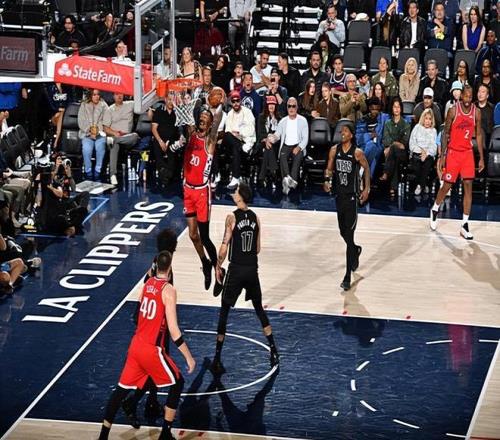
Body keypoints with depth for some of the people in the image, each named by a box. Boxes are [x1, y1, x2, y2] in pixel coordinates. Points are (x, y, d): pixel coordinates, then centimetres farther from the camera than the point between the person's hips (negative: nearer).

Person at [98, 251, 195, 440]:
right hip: (151, 350, -7)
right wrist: (189, 357, -14)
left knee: (122, 389, 15)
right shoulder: (168, 290, -15)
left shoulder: (147, 283, 6)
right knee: (177, 383, 12)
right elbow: (173, 330, -19)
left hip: (135, 345, 7)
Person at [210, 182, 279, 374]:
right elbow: (258, 249, 11)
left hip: (236, 270, -5)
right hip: (253, 269, 5)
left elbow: (224, 247, -12)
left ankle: (217, 360, 2)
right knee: (259, 309, 20)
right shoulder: (255, 218, 5)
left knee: (224, 312, 4)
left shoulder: (232, 217, -11)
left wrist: (218, 266, 1)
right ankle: (274, 353, 21)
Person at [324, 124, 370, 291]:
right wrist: (327, 180, -10)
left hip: (352, 196, -5)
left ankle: (348, 277, -9)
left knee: (349, 236, -9)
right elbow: (329, 168, 10)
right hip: (339, 195, 5)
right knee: (343, 232, 18)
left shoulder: (357, 152, -11)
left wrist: (366, 189, -1)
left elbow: (366, 168, 3)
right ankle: (356, 251, 52)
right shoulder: (334, 150, 1)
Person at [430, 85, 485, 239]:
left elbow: (478, 135, 7)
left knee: (468, 186, -4)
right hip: (453, 152, -3)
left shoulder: (476, 112, -1)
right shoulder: (453, 111, -10)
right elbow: (445, 133, -5)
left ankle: (465, 225, -2)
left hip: (468, 153, 3)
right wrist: (442, 156, -9)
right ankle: (435, 209, 33)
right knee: (447, 185, 3)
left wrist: (481, 158, 5)